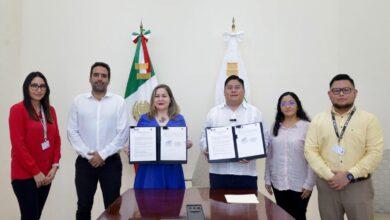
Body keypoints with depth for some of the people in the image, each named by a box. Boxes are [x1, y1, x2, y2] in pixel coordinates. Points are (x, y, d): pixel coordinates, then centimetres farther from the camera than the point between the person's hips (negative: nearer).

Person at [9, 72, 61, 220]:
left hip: (46, 174, 6)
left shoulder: (50, 110, 9)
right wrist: (35, 172, -12)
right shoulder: (17, 110, -9)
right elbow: (18, 145, -13)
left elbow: (56, 140, 9)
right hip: (25, 175, -5)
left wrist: (54, 166, -1)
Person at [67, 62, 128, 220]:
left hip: (110, 161, -1)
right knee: (83, 206, 12)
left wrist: (102, 154, -11)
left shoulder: (118, 102, -1)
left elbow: (123, 133, -7)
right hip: (85, 162, 2)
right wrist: (88, 155, -9)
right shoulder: (78, 101, 4)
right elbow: (72, 132, 0)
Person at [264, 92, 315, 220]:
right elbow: (269, 155, 9)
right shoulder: (275, 127, 6)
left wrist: (309, 183, -12)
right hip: (278, 183, 4)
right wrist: (267, 179, 7)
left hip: (300, 184, -3)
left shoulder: (307, 126, -7)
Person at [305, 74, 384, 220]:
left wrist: (349, 175, -14)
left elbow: (375, 152, -6)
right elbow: (310, 150, -1)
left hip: (359, 186, -1)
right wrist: (329, 175, -12)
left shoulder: (369, 119, 1)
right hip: (327, 185, 2)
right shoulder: (318, 120, 5)